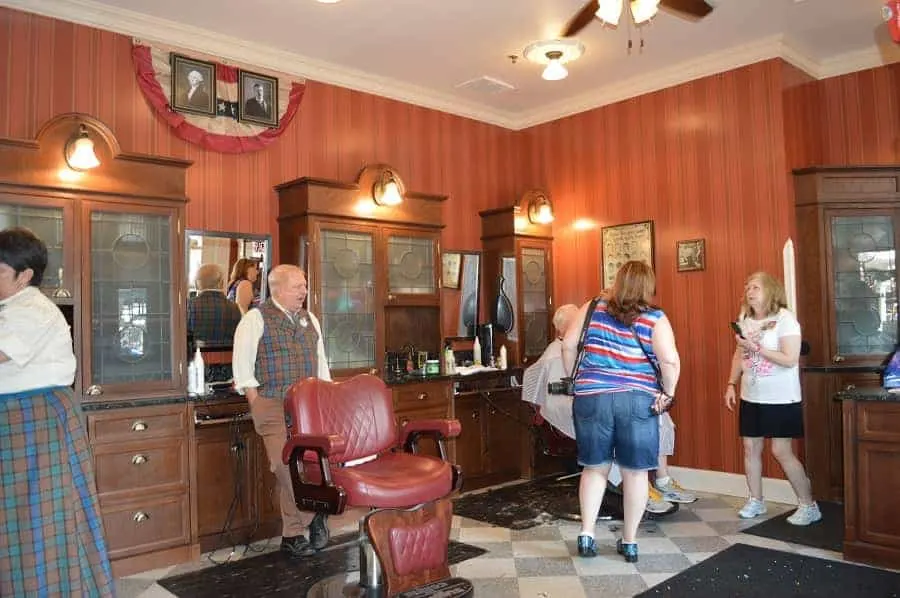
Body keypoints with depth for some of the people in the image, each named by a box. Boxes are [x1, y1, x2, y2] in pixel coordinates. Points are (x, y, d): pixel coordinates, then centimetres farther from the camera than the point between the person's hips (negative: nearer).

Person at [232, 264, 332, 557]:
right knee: (289, 469, -10)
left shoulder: (310, 320, 17)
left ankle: (293, 534, 11)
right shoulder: (256, 318, -1)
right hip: (274, 407, -5)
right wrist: (257, 405, -9)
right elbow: (242, 367, -5)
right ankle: (314, 514, 10)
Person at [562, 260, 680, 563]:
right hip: (638, 401, -2)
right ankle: (629, 541, 20)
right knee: (635, 472, 11)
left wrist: (575, 380, 14)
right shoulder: (655, 318, -1)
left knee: (594, 467, 15)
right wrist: (667, 394, 1)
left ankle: (586, 533, 11)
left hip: (591, 398, 2)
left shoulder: (593, 308, 5)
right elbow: (670, 360, -13)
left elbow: (569, 345, 3)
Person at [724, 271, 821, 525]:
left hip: (781, 399, -6)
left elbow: (790, 360, -19)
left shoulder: (785, 319, -12)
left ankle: (809, 505, 12)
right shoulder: (745, 320, 7)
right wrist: (731, 384, 7)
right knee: (750, 447, 8)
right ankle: (756, 501, 23)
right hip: (751, 397, 6)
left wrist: (756, 347, -22)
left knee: (781, 451, -4)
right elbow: (739, 355, 15)